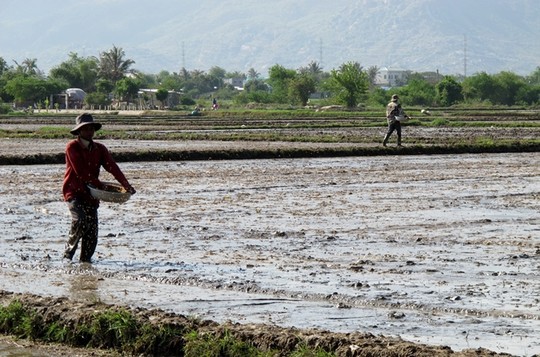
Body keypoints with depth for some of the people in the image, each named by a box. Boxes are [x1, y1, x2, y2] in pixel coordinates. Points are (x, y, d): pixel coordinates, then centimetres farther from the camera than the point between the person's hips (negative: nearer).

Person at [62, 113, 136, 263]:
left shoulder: (99, 149, 8)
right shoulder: (72, 147, -8)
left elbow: (112, 167, -5)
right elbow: (80, 172, -15)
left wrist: (126, 185, -19)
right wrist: (100, 185, -16)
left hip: (90, 194, 5)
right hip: (74, 191, -5)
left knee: (92, 230, -1)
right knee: (80, 220, -26)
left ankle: (86, 259, 10)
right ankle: (68, 253, -10)